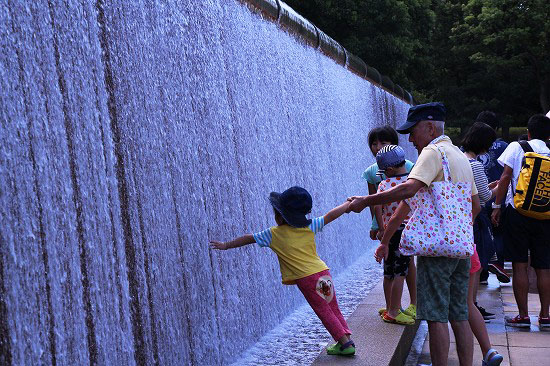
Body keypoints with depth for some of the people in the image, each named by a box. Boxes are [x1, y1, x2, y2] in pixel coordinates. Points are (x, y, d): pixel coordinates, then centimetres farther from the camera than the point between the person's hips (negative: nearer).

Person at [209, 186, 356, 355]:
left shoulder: (274, 234, 0)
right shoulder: (309, 227, 7)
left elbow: (249, 238, 9)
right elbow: (330, 216, 15)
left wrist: (225, 245, 19)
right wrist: (348, 204, 30)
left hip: (306, 279, -4)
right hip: (323, 272, 5)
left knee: (325, 313, 4)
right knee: (334, 309, 16)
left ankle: (346, 344, 4)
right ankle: (347, 339, 16)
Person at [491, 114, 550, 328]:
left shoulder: (517, 147, 0)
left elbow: (506, 177, -6)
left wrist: (497, 206, -2)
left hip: (517, 210, -2)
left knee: (519, 266, 2)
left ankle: (523, 315, 3)